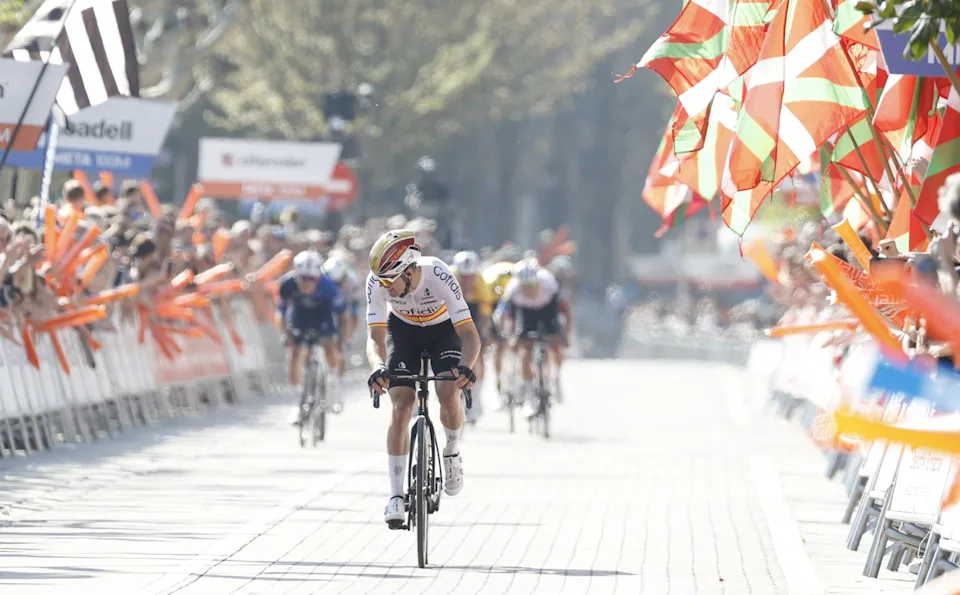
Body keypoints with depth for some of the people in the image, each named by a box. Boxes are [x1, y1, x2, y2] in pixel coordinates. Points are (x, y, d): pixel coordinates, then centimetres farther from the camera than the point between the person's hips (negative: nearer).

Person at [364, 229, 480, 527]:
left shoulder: (440, 277, -37)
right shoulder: (378, 281, -31)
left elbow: (470, 336, -36)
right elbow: (375, 336, -30)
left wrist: (465, 367, -57)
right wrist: (378, 367, -52)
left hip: (444, 329, -1)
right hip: (403, 331, 1)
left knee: (449, 395, -25)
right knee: (401, 406, -15)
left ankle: (452, 452, 7)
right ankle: (396, 495, -11)